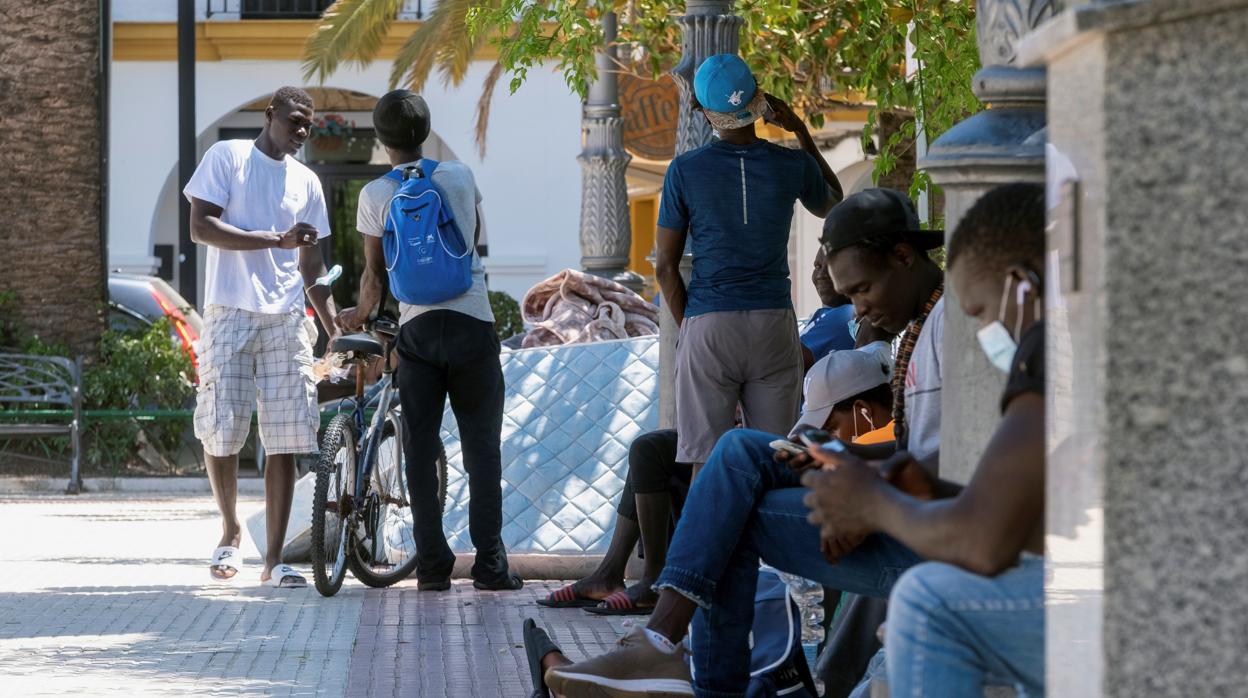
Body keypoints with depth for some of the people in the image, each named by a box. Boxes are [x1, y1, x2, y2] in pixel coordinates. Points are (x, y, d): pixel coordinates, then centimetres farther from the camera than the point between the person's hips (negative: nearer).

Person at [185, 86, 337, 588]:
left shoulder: (306, 182, 15)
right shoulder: (226, 158, 2)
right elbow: (201, 227, -9)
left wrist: (336, 330, 10)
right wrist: (276, 239, -15)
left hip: (287, 320, 3)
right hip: (230, 314, -3)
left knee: (285, 440, -4)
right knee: (221, 430, -3)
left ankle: (274, 558, -1)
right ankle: (230, 531, 21)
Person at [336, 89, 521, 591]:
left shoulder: (375, 195, 0)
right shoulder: (460, 177, 4)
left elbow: (374, 273, 2)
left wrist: (359, 315, 21)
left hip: (417, 328, 0)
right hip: (472, 323, 0)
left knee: (420, 450, 5)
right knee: (482, 447, 2)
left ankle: (433, 566, 2)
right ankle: (490, 564, -3)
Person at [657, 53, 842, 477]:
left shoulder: (685, 171, -3)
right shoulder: (792, 166, 0)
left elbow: (666, 267, 1)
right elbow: (831, 204, 25)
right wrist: (801, 133, 22)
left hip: (708, 328, -1)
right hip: (775, 323, 1)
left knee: (706, 462, -1)